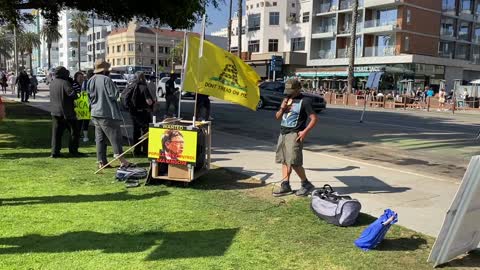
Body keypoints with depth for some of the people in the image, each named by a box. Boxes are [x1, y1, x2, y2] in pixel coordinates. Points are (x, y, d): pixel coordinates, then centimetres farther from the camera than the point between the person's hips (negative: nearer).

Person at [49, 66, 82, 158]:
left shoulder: (52, 83, 8)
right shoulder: (65, 83, -17)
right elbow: (72, 94, -26)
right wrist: (76, 96, -6)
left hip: (55, 112, 7)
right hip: (67, 112, -7)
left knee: (56, 133, 9)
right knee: (74, 132, 6)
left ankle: (55, 152, 6)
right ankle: (73, 150, 8)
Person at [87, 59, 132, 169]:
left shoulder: (90, 81, 9)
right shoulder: (106, 79, -15)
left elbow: (90, 96, 17)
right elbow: (114, 95, -15)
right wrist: (115, 87, 2)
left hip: (95, 114, 8)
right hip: (107, 114, -8)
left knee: (100, 138, 10)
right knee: (115, 136, -3)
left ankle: (102, 161, 12)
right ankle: (121, 159, -3)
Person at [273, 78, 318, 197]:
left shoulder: (304, 101, -7)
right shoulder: (287, 99, 15)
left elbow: (314, 118, -10)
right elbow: (278, 117, 18)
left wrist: (305, 131, -20)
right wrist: (282, 109, -2)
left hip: (294, 134, -8)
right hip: (283, 133, 8)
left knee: (294, 162, -10)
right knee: (284, 161, 8)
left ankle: (306, 184, 6)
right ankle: (285, 186, 13)